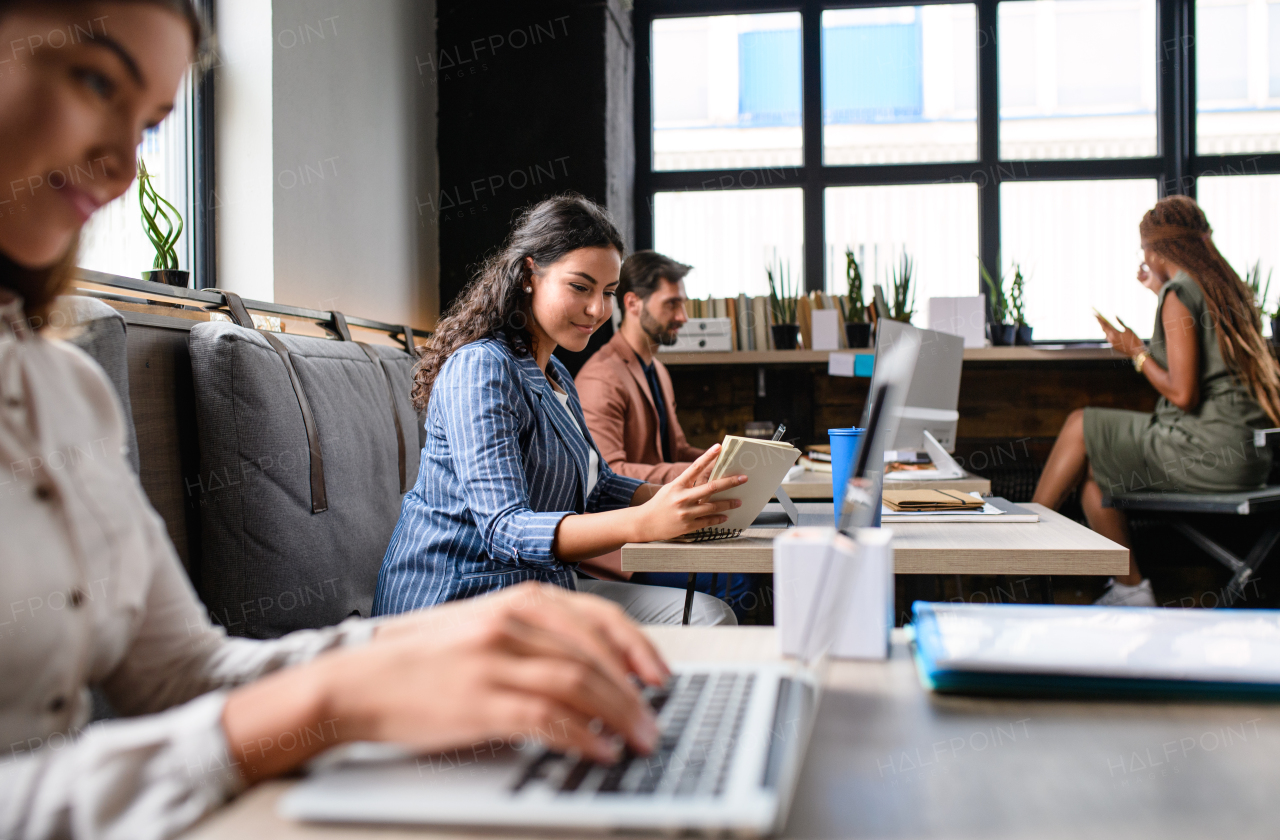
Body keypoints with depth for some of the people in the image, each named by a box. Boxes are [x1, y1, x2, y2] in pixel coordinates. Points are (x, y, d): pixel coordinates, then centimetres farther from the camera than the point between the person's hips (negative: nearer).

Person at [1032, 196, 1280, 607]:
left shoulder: (1179, 294, -13)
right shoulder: (1226, 286, 15)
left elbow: (1182, 395, -18)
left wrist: (1135, 350, -3)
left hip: (1212, 453, -9)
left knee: (1081, 427, 1)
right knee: (1094, 467, 13)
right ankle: (1126, 589, 12)